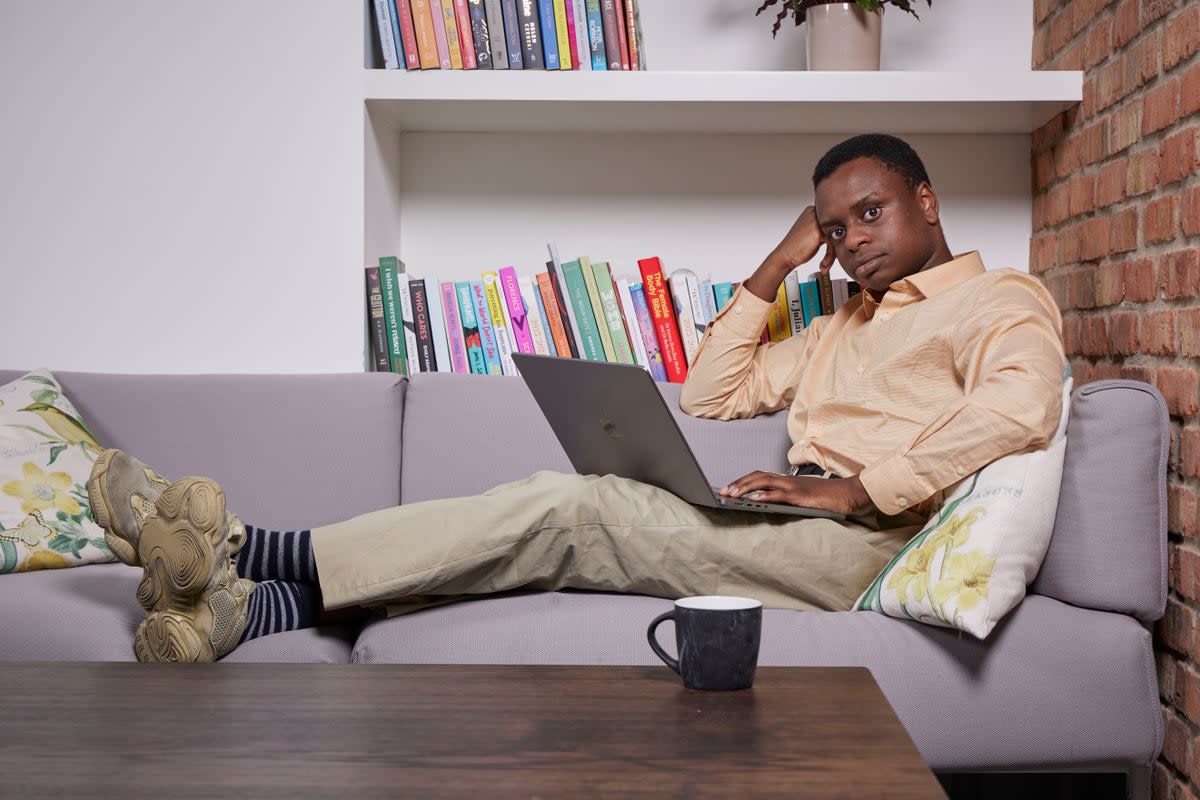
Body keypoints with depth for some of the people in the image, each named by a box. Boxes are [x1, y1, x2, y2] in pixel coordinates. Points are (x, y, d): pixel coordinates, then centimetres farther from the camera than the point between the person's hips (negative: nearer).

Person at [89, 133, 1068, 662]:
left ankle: (249, 554, -24)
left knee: (569, 506, -23)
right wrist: (775, 269, 22)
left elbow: (1018, 409, -15)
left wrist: (862, 487, -19)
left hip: (857, 541, -7)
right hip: (788, 538, 7)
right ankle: (248, 604, -26)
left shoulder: (1004, 299, 9)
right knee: (563, 519, -15)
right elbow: (711, 393, 27)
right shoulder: (842, 327, 33)